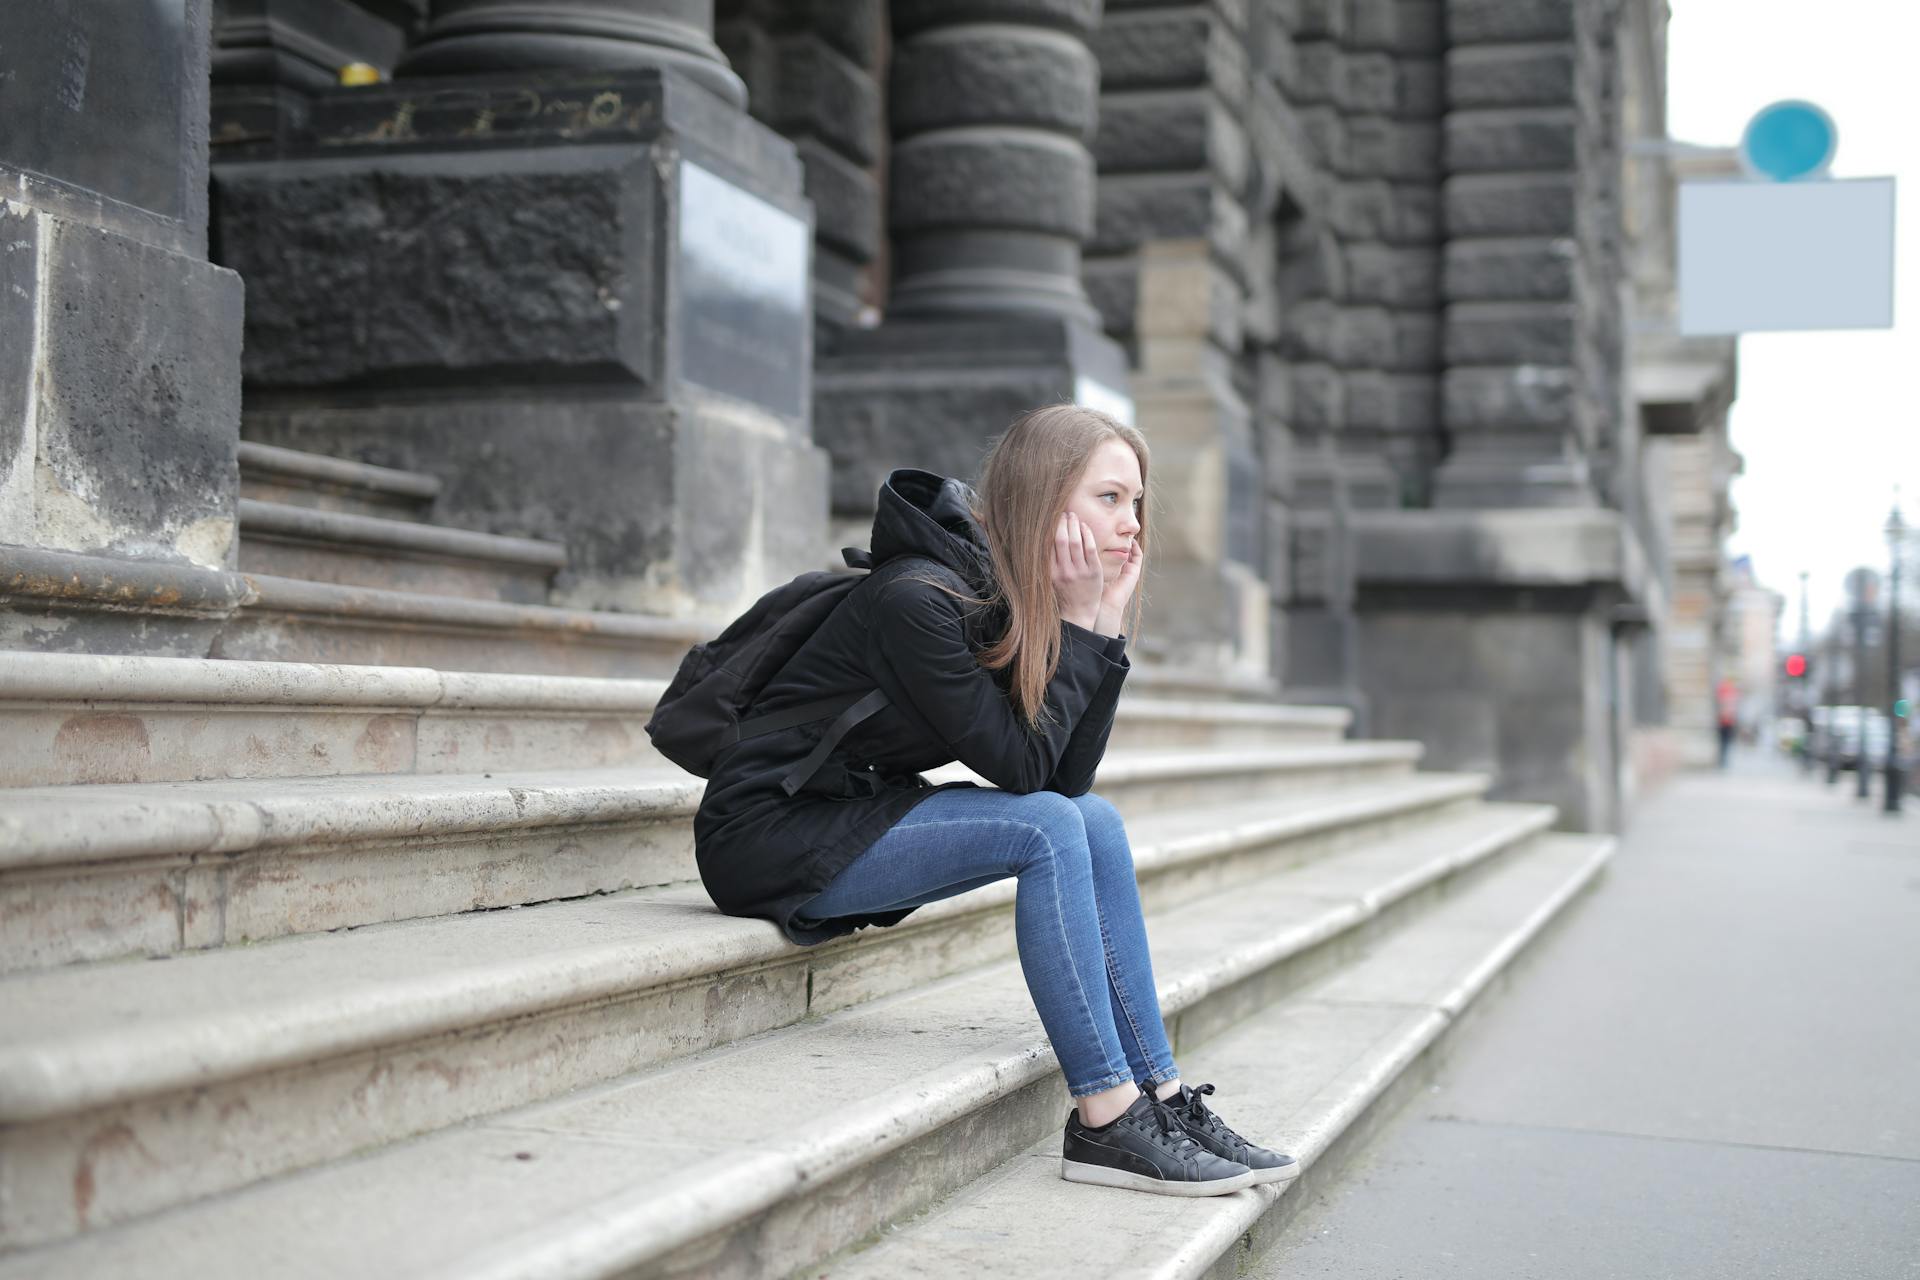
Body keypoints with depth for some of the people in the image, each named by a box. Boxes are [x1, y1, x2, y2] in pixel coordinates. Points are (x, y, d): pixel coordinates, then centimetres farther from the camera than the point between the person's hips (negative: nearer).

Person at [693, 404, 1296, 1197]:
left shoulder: (1021, 602, 3)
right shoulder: (918, 599, -23)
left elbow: (1069, 777, -2)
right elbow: (1020, 765, -22)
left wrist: (1107, 626, -9)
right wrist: (1078, 624, -18)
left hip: (856, 817, 9)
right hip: (766, 838, -9)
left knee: (1097, 822, -5)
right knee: (1049, 832, -22)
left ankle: (1162, 1100, -4)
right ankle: (1105, 1122, -18)